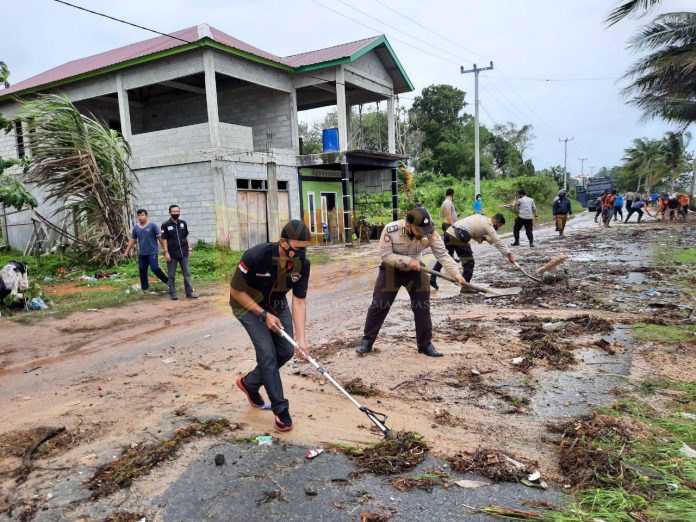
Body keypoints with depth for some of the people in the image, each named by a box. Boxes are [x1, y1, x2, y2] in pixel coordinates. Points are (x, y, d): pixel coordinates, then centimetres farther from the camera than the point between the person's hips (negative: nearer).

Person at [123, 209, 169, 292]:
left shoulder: (152, 226, -8)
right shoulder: (136, 228, 6)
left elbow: (160, 238, -7)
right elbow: (132, 240, 14)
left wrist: (165, 250, -10)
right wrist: (126, 252, 12)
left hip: (152, 252, -5)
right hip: (141, 253, 5)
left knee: (155, 268, -15)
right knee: (142, 270, 8)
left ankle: (167, 280, 7)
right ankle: (144, 288, 19)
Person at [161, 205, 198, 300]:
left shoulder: (183, 223, 8)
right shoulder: (165, 225, -3)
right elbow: (164, 239, -5)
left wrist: (189, 249, 8)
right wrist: (166, 252, -11)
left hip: (183, 253, 3)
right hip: (172, 254, -3)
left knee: (187, 274, 5)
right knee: (171, 275, 5)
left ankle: (189, 292, 9)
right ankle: (172, 294, 13)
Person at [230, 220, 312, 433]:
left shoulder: (302, 264, -22)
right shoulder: (256, 256, -35)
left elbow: (299, 301, -18)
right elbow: (236, 290, -22)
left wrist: (300, 339, -26)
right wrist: (264, 315, -23)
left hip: (276, 305, 5)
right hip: (248, 305, -5)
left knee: (286, 351, 3)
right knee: (267, 353, -14)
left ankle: (249, 383, 28)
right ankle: (281, 409, 0)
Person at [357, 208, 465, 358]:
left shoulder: (430, 233, -23)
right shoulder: (390, 230, -30)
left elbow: (442, 254, -24)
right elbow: (385, 255, -24)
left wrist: (456, 273, -35)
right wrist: (407, 260, -34)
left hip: (415, 270, 2)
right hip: (391, 270, -2)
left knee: (423, 307, 2)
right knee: (379, 305, -1)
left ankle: (425, 344, 17)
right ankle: (367, 341, 14)